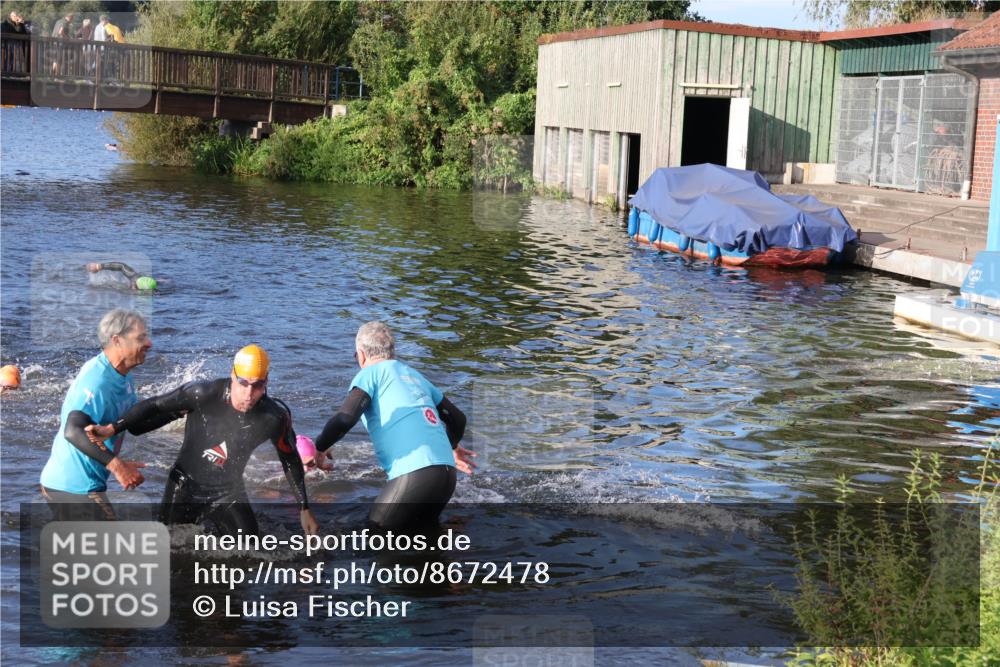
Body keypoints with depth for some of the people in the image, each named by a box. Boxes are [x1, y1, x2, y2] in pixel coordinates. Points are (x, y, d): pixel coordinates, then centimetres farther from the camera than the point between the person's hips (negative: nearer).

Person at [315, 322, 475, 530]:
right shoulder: (415, 376, 26)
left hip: (414, 473, -7)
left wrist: (317, 450, 4)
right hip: (446, 473, 7)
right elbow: (457, 419, 32)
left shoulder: (371, 372, 6)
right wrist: (452, 447, 52)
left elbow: (345, 418, -11)